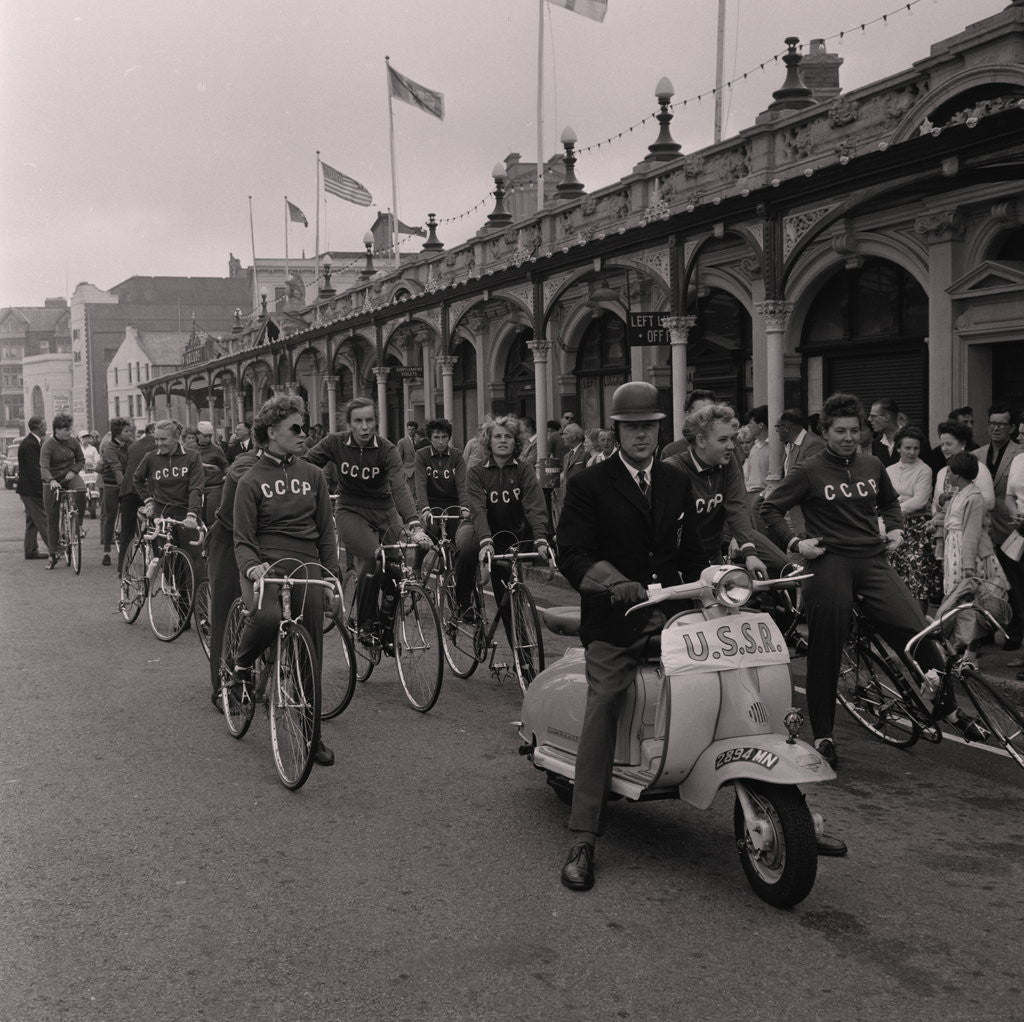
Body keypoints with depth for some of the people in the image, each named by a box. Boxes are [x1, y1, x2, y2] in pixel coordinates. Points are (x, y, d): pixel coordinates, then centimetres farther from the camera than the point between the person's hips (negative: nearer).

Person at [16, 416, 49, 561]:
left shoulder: (32, 442, 12)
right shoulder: (30, 444, -20)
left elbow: (38, 465, 12)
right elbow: (33, 470, -23)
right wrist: (43, 487, -21)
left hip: (30, 489, 11)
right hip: (31, 489, -11)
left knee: (32, 520, 14)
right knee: (42, 519, -7)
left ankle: (31, 550, 20)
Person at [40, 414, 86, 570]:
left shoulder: (73, 442, -3)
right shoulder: (48, 445, -15)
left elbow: (81, 460, 7)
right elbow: (44, 467, -26)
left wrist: (73, 471, -13)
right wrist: (51, 481, -44)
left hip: (70, 477, 2)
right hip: (53, 482, -2)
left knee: (81, 491, -35)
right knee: (52, 520, 1)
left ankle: (78, 525, -14)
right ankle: (53, 556, 10)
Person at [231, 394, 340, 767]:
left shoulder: (313, 475, 11)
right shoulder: (251, 480, 1)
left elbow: (326, 531, 13)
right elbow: (243, 539, -3)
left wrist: (334, 579, 6)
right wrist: (252, 567, -24)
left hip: (306, 567, 3)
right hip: (265, 566, -3)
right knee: (267, 616, -36)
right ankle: (241, 666, -4)